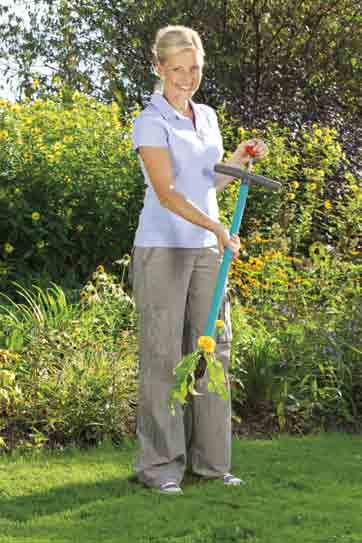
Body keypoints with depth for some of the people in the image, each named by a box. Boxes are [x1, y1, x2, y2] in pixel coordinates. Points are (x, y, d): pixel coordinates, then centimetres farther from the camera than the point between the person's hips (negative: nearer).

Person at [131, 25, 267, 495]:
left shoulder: (207, 116, 11)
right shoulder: (150, 124, -12)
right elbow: (166, 193, -23)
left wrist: (240, 159, 0)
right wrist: (216, 227, -33)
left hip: (206, 249, 7)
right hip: (162, 248, -7)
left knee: (212, 348, 7)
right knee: (163, 355, -3)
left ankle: (208, 458, 15)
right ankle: (159, 464, 4)